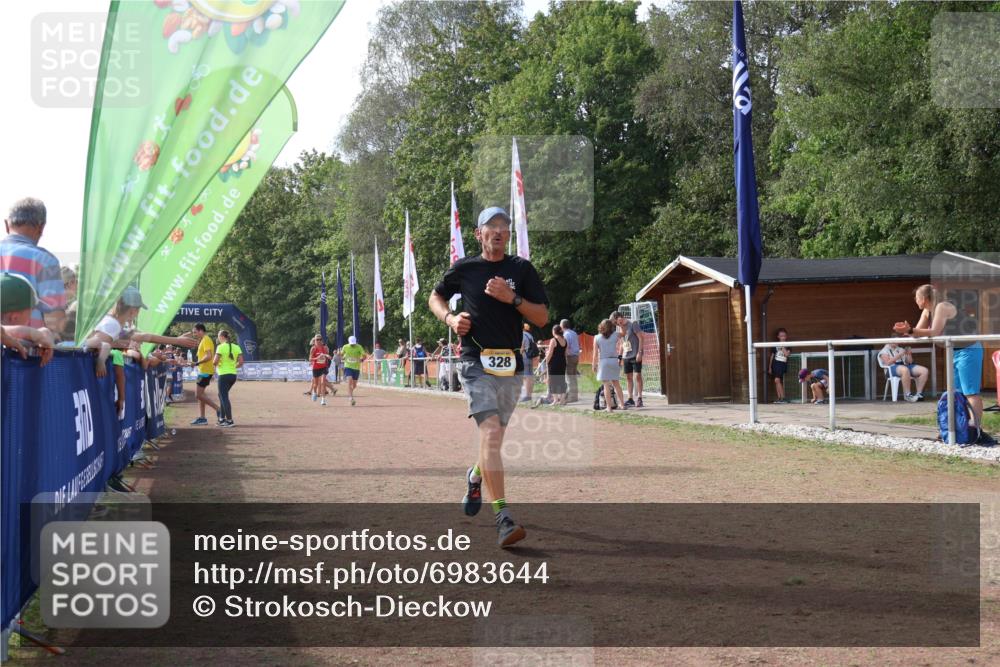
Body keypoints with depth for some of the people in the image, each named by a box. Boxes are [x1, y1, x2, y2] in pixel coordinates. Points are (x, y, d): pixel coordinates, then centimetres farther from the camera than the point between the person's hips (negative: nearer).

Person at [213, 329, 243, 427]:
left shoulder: (220, 347, -11)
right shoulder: (236, 347, 6)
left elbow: (215, 361, -17)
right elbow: (241, 362, 2)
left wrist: (215, 364, 5)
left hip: (224, 375, -7)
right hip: (233, 375, 7)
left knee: (224, 397, -1)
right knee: (221, 395, 21)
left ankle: (229, 421, -6)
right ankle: (223, 419, 22)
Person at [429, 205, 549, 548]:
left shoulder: (522, 269, 6)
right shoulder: (463, 268, 4)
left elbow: (542, 317, 2)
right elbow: (435, 297, 21)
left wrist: (512, 298, -14)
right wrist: (450, 318, 0)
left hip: (511, 365, 3)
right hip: (476, 362, -3)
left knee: (494, 439, 15)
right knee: (491, 434, -20)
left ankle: (475, 477, 50)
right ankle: (503, 518, -24)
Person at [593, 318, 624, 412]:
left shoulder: (597, 338, -3)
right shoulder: (615, 335, 1)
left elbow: (595, 353, -5)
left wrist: (594, 364, 2)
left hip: (603, 361, -3)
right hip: (614, 361, 3)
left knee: (606, 385, -1)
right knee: (616, 384, 15)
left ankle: (609, 407, -2)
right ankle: (622, 404, 19)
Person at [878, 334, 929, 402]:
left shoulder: (901, 349, 30)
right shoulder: (884, 351, 11)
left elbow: (910, 362, 25)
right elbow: (888, 363, -7)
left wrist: (909, 354, 5)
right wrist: (899, 355, -13)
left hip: (905, 366, 7)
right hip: (892, 368, -7)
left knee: (925, 371, -17)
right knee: (905, 370, -43)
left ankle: (919, 394, -18)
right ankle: (907, 395, -36)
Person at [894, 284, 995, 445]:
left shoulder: (942, 307, -18)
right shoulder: (927, 312, 9)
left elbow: (935, 332, -25)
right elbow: (919, 331, 6)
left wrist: (909, 330, -29)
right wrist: (906, 330, -15)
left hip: (968, 351, -10)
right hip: (956, 352, 10)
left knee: (971, 392, -12)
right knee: (957, 392, 11)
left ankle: (978, 431, -14)